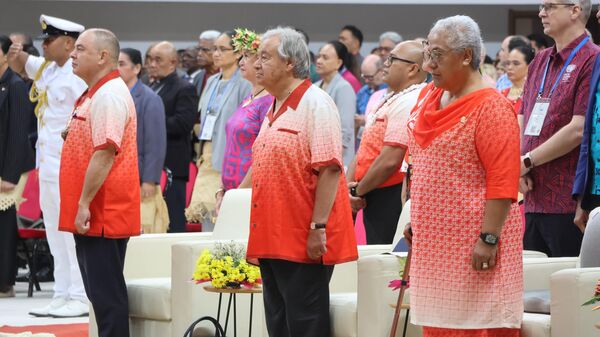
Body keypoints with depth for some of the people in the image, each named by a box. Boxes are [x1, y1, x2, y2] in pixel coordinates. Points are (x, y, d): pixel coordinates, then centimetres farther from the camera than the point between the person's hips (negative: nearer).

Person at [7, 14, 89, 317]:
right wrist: (16, 55, 6)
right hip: (48, 164, 10)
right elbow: (19, 65, 27)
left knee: (72, 231, -8)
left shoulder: (78, 76, -15)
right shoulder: (46, 69, 12)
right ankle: (62, 296, 18)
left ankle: (81, 298, -5)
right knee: (55, 233, 12)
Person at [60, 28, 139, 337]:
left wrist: (84, 203, -23)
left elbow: (105, 152, -24)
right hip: (95, 216, 11)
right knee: (100, 292, 13)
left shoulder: (109, 95, -15)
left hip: (100, 215, -11)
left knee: (107, 293, -9)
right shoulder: (94, 94, 18)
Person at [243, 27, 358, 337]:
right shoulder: (275, 109, 18)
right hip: (271, 240, 9)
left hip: (304, 243, -9)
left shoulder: (316, 104, -11)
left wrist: (318, 228, -22)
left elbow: (329, 169, -19)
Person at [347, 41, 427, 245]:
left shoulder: (409, 103, -16)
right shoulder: (390, 100, 18)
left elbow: (389, 161, -22)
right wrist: (349, 186, 3)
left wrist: (358, 190, -10)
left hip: (392, 198, -10)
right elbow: (365, 150, 19)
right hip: (375, 197, 10)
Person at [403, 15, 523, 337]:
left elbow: (503, 181, -19)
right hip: (434, 240, 8)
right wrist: (415, 221, 17)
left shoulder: (490, 107, -13)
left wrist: (489, 238, -23)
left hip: (473, 244, -8)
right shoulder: (429, 97, 11)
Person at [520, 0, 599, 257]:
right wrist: (518, 168, -1)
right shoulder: (540, 61, 17)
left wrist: (528, 161, -9)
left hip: (568, 203, -8)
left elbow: (579, 129, -16)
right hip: (534, 199, 8)